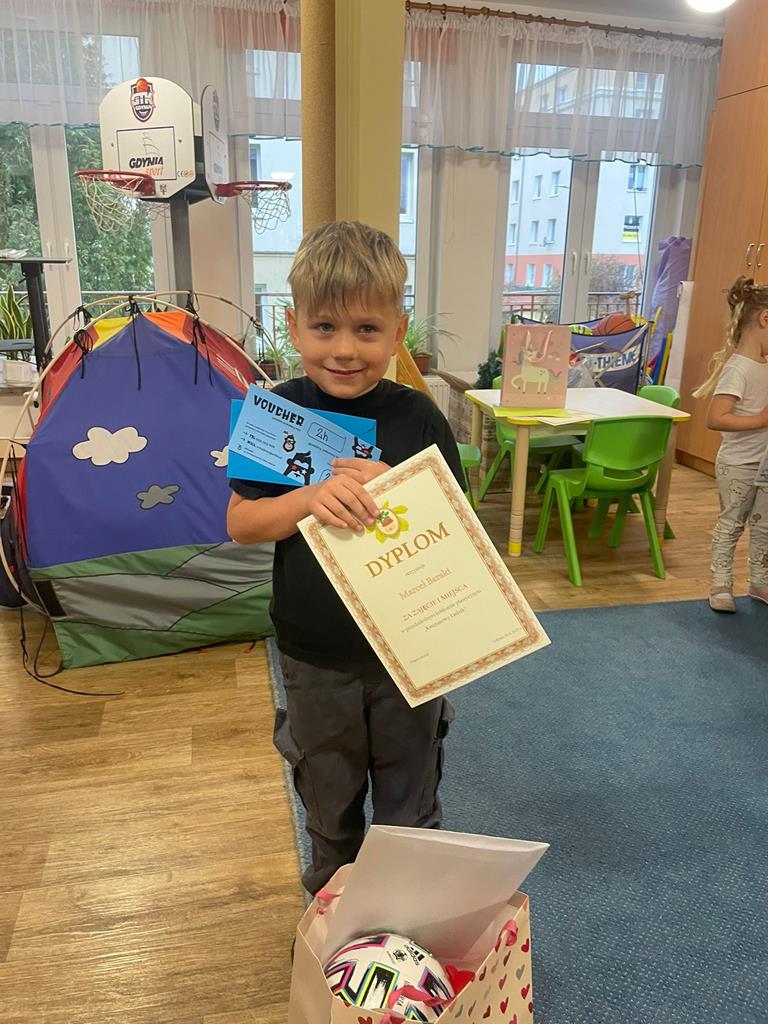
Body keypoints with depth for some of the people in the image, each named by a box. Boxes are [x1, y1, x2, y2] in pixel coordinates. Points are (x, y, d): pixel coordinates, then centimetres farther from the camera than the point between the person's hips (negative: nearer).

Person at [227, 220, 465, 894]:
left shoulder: (417, 417, -11)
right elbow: (240, 523, -10)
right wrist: (312, 497, -28)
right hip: (315, 656, 1)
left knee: (410, 803, 19)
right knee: (329, 800, 24)